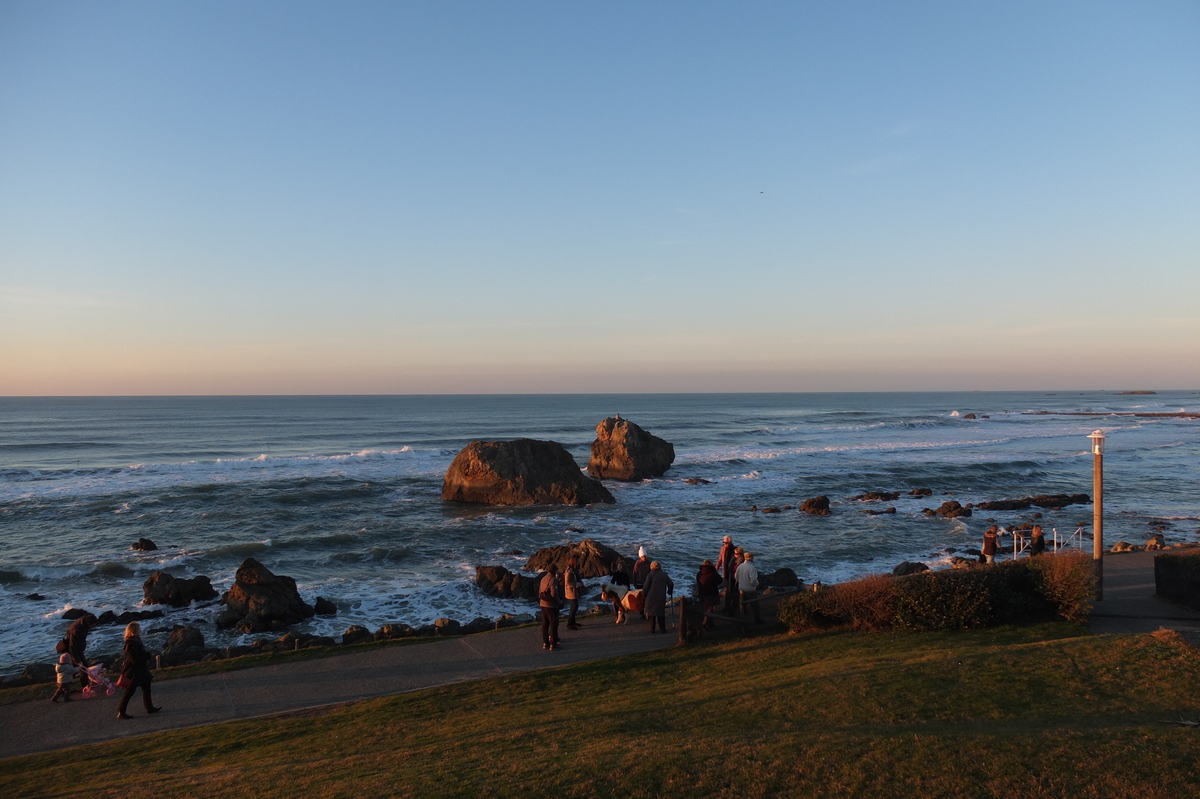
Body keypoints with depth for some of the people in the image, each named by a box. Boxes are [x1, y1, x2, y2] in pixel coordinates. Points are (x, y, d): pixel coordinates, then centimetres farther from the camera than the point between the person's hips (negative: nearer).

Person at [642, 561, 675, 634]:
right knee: (661, 612, 11)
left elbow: (646, 587, -8)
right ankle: (662, 629, 10)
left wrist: (644, 595, 5)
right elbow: (671, 584, 8)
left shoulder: (650, 575, -5)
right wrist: (669, 592, 23)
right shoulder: (664, 574, 7)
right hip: (662, 596, 3)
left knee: (651, 612, 7)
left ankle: (652, 629, 9)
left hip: (652, 596, -3)